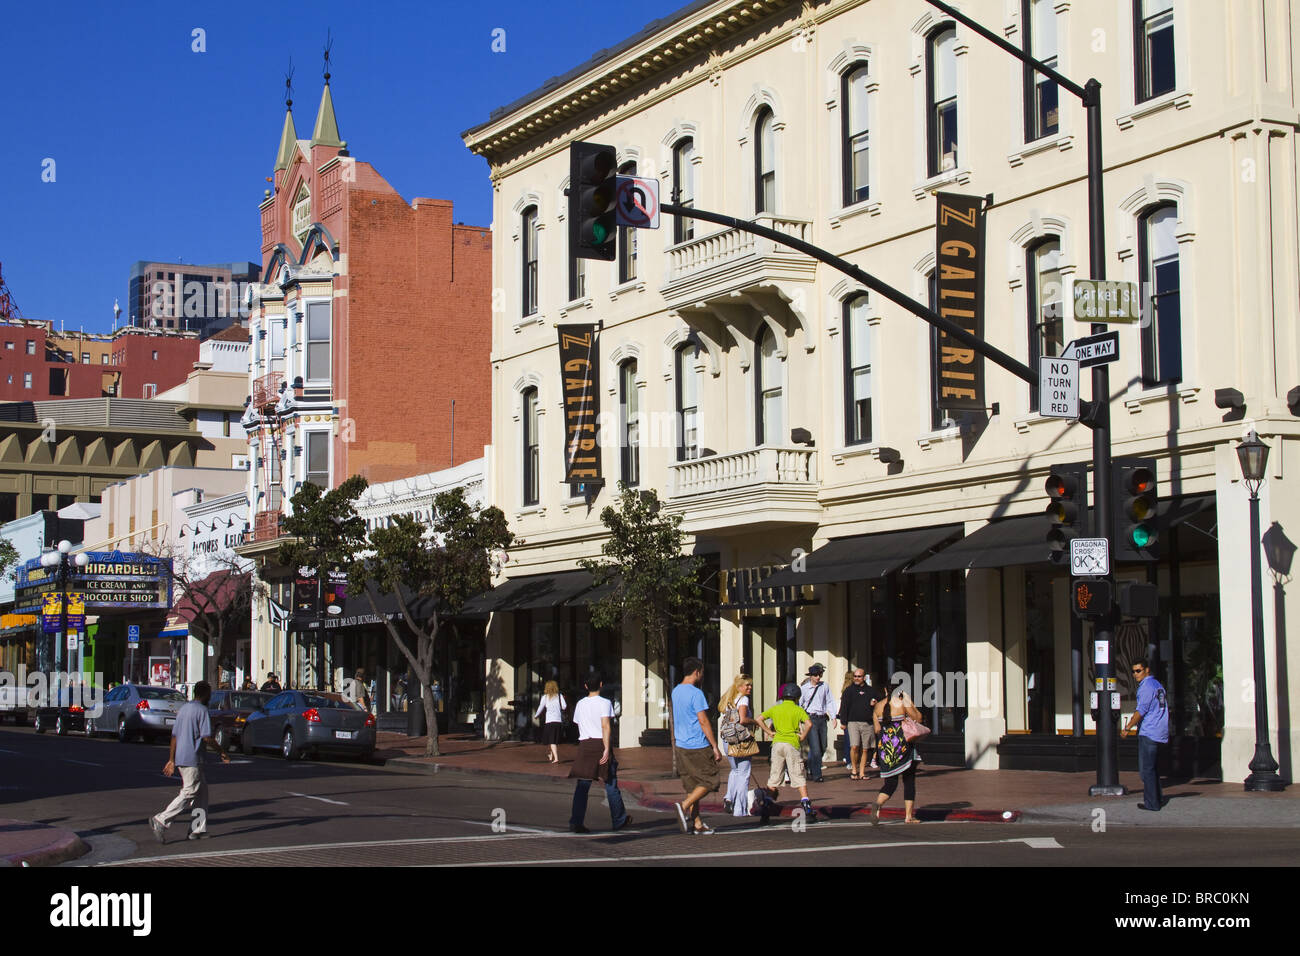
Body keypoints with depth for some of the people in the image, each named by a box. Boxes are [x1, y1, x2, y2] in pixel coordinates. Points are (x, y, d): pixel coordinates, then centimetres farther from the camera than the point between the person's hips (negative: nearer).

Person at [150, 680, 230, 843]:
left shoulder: (183, 709, 16)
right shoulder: (201, 710, -10)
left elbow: (174, 736, 16)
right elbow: (207, 737, -16)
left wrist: (171, 760, 19)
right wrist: (222, 753, -4)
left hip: (180, 758, 9)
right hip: (192, 759, -9)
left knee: (202, 790, 14)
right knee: (188, 793, -7)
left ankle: (198, 829, 11)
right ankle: (160, 821, -16)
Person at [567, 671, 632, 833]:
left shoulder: (580, 704, 12)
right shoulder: (604, 703, -4)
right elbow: (606, 726, -15)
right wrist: (607, 748, -19)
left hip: (584, 745, 4)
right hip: (601, 744, -4)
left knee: (582, 786, 0)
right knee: (611, 784, 9)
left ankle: (575, 822, -11)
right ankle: (619, 820, 21)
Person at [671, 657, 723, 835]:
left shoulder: (676, 691, 10)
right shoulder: (696, 693, -15)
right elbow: (703, 721, -17)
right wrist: (715, 747, -13)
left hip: (681, 745, 8)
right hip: (698, 746, -8)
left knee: (692, 785, 11)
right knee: (709, 781, 2)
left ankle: (697, 824, 10)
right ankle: (684, 806, -12)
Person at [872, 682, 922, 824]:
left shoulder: (878, 706, 6)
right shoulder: (903, 703, -8)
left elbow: (877, 729, 8)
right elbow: (918, 718, 0)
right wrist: (910, 703, 9)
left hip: (885, 746, 4)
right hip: (902, 745, -4)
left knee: (890, 782, 6)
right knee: (909, 780, 10)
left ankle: (878, 804, -23)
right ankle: (908, 816, 10)